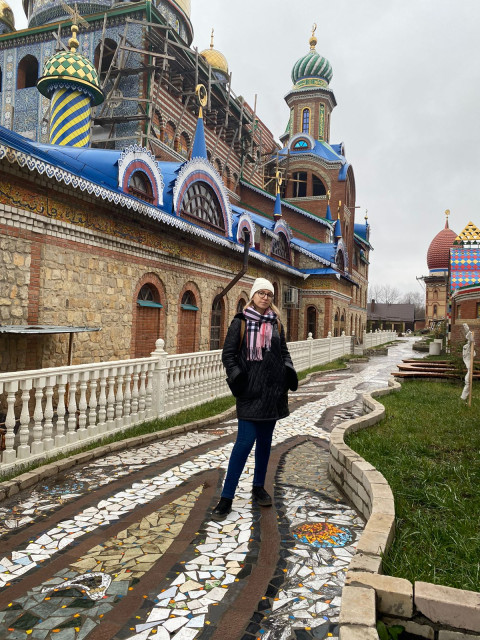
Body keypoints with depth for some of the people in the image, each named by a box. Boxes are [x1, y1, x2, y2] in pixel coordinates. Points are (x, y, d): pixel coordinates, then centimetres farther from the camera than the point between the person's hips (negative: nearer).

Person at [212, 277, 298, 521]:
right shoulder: (240, 322, -1)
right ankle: (226, 497, 0)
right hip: (250, 391, -5)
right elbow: (228, 353, -3)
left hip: (273, 389, 5)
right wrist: (236, 375, -18)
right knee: (245, 441, -10)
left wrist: (289, 369, 1)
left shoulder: (275, 323, 11)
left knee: (265, 441, 12)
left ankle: (258, 488, 29)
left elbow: (284, 351, 19)